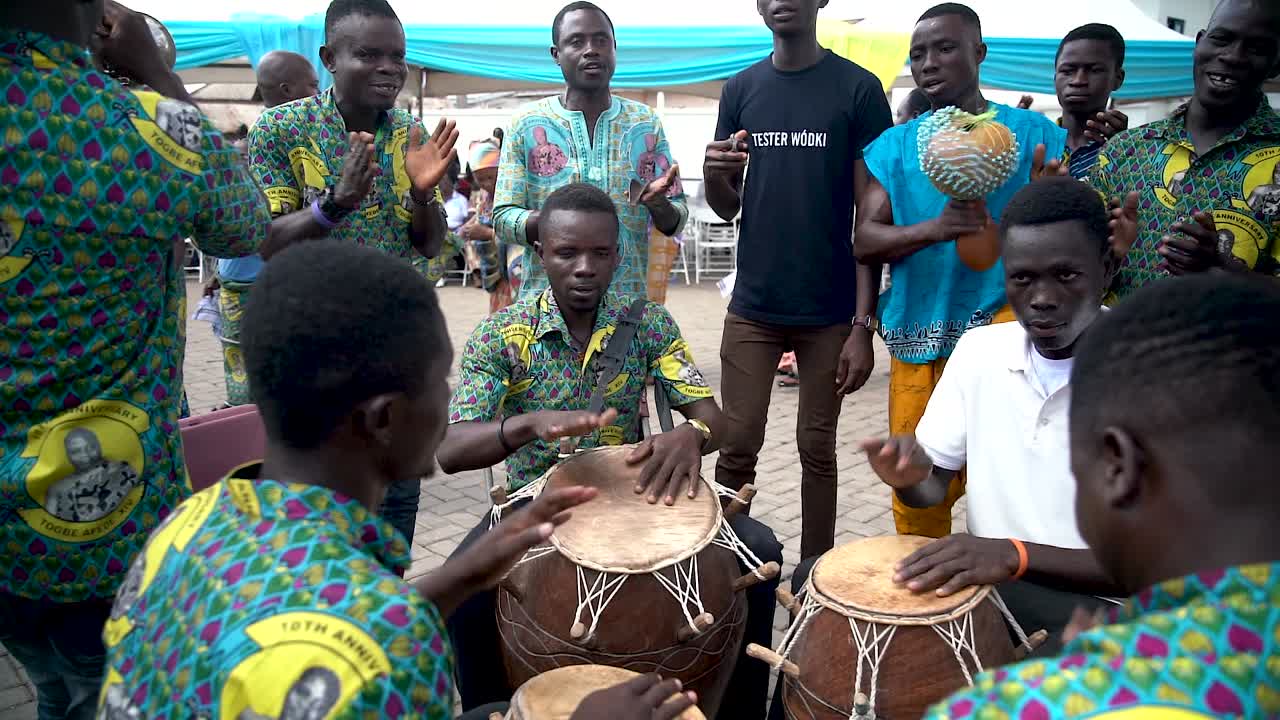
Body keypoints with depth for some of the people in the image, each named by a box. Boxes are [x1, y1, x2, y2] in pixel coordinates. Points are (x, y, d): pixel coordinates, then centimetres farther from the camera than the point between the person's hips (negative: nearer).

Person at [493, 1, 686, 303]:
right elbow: (503, 219, -4)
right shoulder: (526, 124, 0)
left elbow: (676, 220, 5)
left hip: (627, 301, 2)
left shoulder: (646, 123, 5)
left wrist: (657, 204, -18)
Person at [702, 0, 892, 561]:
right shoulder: (741, 89, 7)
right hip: (753, 305, 2)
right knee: (736, 447, 4)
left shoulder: (859, 89, -3)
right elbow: (728, 209, 11)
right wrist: (715, 176, -13)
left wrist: (863, 323, -10)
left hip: (830, 311, -2)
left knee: (818, 449, 9)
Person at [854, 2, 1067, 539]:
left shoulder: (1033, 134, 4)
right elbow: (865, 241, 0)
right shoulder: (893, 147, 9)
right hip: (918, 337, 2)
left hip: (1001, 317, -2)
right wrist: (936, 227, -18)